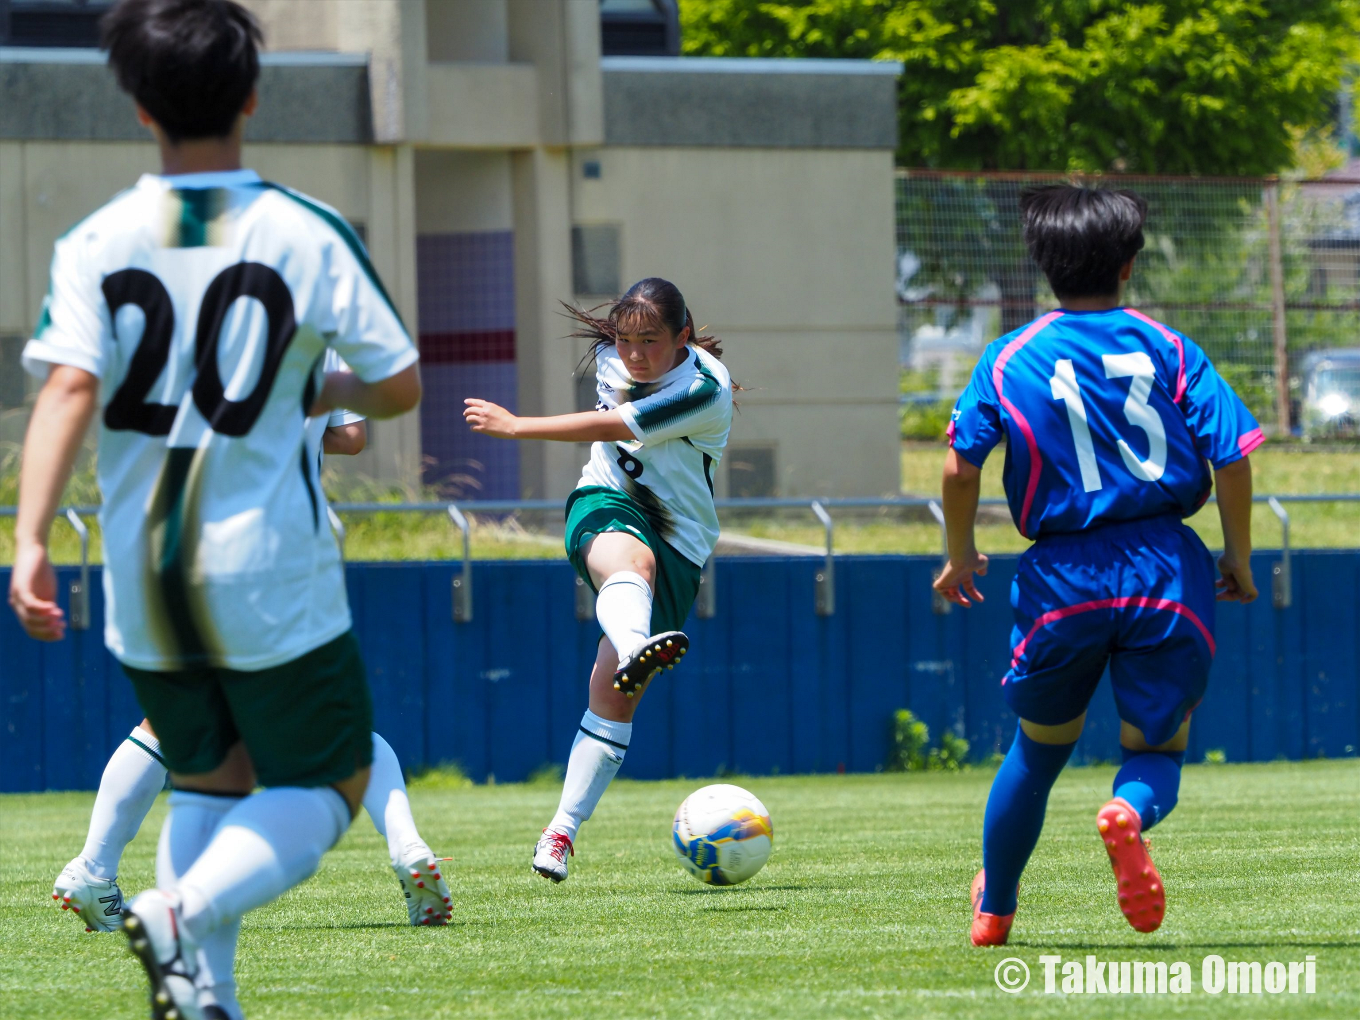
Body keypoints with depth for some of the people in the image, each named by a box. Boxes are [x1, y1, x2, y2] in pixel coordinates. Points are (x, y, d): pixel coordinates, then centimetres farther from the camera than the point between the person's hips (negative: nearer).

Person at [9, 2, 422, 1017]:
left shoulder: (97, 244, -1)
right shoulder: (306, 234, -5)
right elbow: (400, 386, -4)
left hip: (143, 581, 3)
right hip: (272, 576, -3)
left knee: (209, 782, 21)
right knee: (327, 790, 9)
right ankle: (185, 912, -18)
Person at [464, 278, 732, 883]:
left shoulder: (707, 391, -18)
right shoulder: (610, 355, 0)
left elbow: (608, 427, -18)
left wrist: (515, 426, -12)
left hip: (678, 543, -2)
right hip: (607, 510, 2)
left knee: (613, 692, -11)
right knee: (628, 559, -38)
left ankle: (563, 831, -3)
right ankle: (635, 648, -71)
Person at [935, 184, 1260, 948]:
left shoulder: (1010, 360, 4)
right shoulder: (1166, 348, 2)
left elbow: (961, 466, -2)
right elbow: (1233, 455, -4)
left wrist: (960, 555, 14)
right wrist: (1239, 560, 8)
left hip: (1064, 577, 1)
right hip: (1168, 572, -1)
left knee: (1039, 749, 22)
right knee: (1157, 749, 8)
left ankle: (993, 909, 33)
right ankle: (1130, 814, -29)